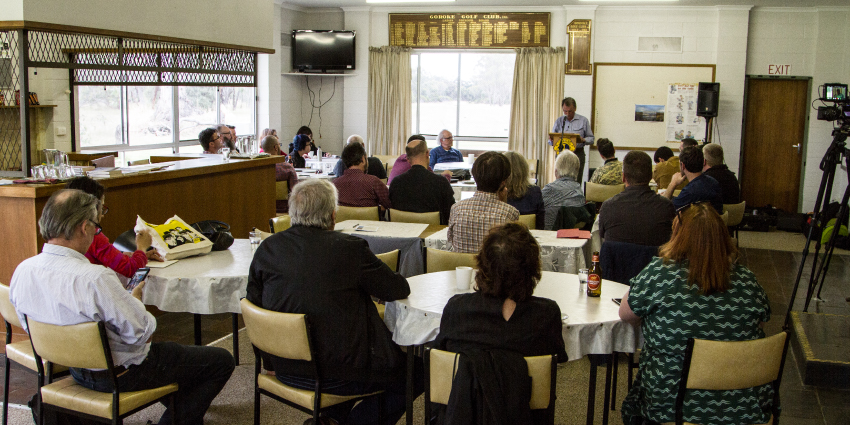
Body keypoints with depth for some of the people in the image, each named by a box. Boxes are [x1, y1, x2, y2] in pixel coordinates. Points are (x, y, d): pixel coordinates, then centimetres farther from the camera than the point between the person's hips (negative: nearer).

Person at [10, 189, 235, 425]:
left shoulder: (22, 271, -9)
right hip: (120, 375, -9)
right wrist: (135, 299, -5)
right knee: (221, 361, 3)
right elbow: (139, 332, -27)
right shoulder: (95, 278, -35)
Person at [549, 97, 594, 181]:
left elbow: (591, 139, 5)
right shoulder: (559, 121, 13)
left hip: (577, 155, -2)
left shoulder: (583, 121, 7)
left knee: (576, 182, -8)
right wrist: (551, 140, -11)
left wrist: (583, 140, -17)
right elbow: (551, 141, 13)